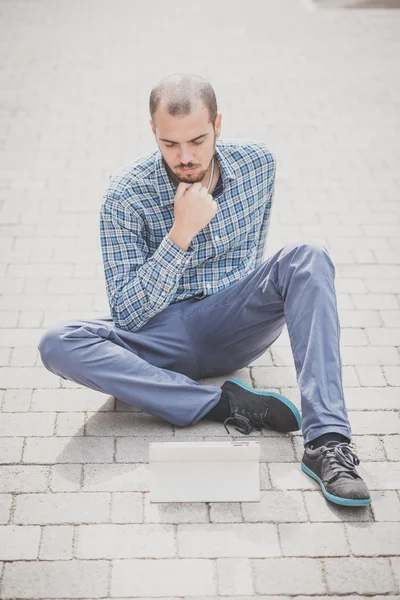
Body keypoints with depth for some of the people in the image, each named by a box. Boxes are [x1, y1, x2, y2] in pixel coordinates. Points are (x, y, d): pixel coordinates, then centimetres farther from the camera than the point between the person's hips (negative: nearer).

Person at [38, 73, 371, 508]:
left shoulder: (257, 163, -3)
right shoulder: (126, 195, -14)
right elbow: (128, 314, -19)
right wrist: (181, 233, -27)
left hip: (236, 325, 2)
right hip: (165, 333, -1)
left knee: (307, 258, -27)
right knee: (58, 344, -28)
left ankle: (327, 440, -39)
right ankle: (225, 404, -31)